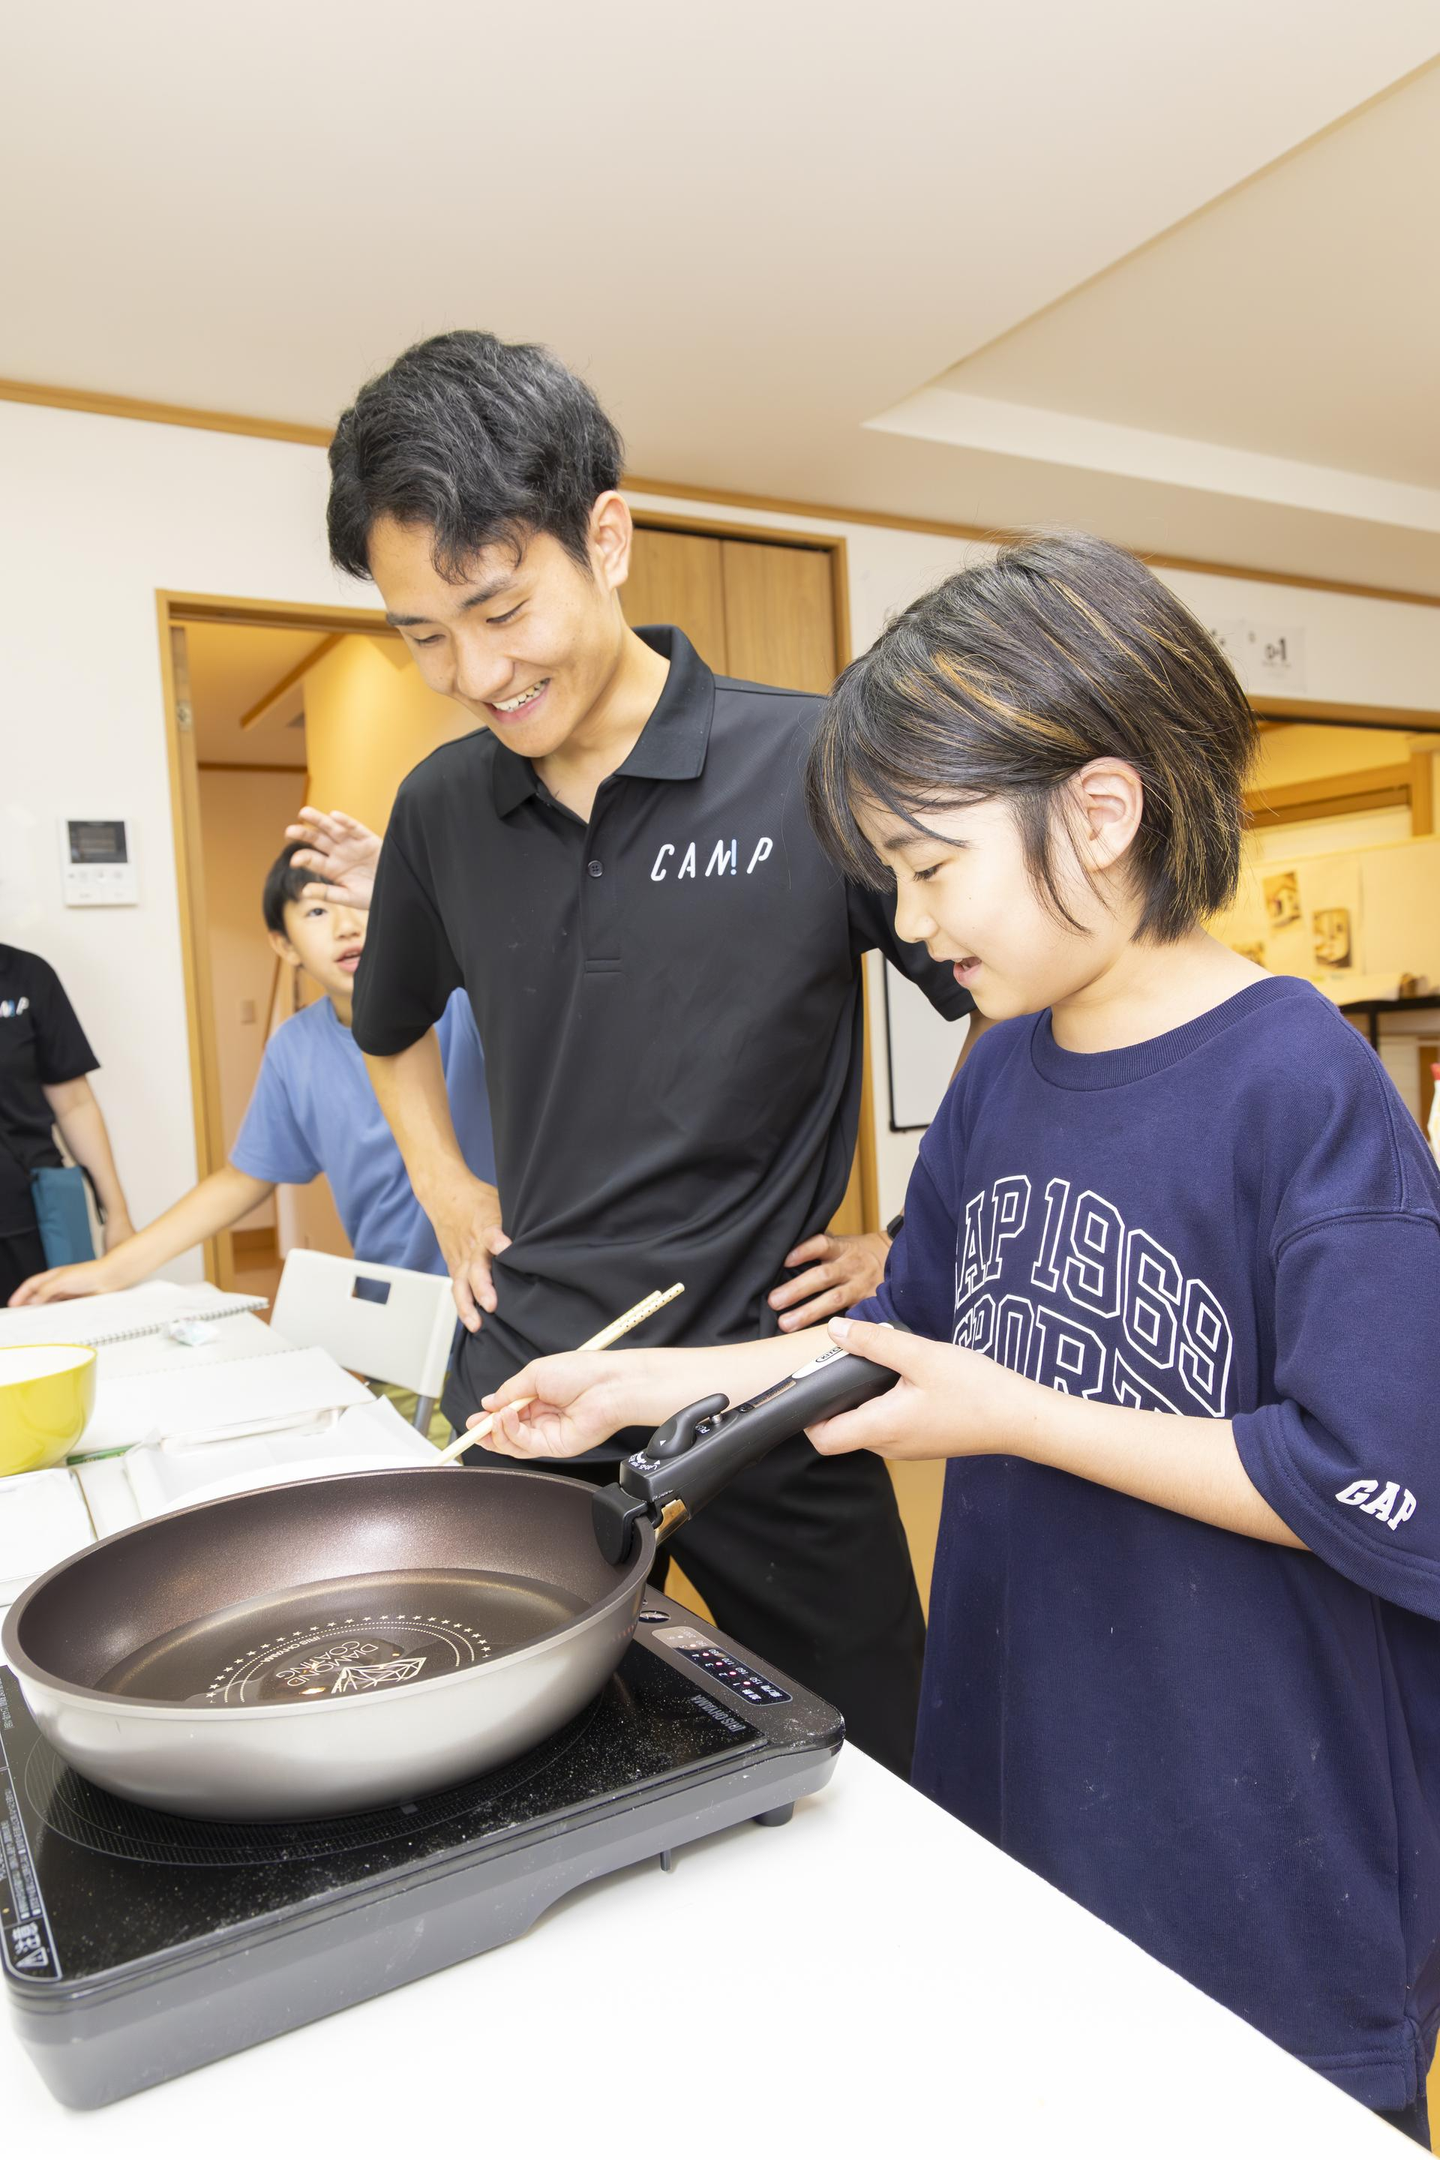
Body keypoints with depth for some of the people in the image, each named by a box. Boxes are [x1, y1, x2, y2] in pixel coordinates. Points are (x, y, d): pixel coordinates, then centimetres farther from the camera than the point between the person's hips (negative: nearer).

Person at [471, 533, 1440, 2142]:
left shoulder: (1302, 1089, -21)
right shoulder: (1004, 1073, -1)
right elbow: (911, 1336, 9)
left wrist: (1013, 1417, -21)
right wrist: (643, 1385, 3)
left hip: (1272, 1835, -6)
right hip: (1014, 1765, 6)